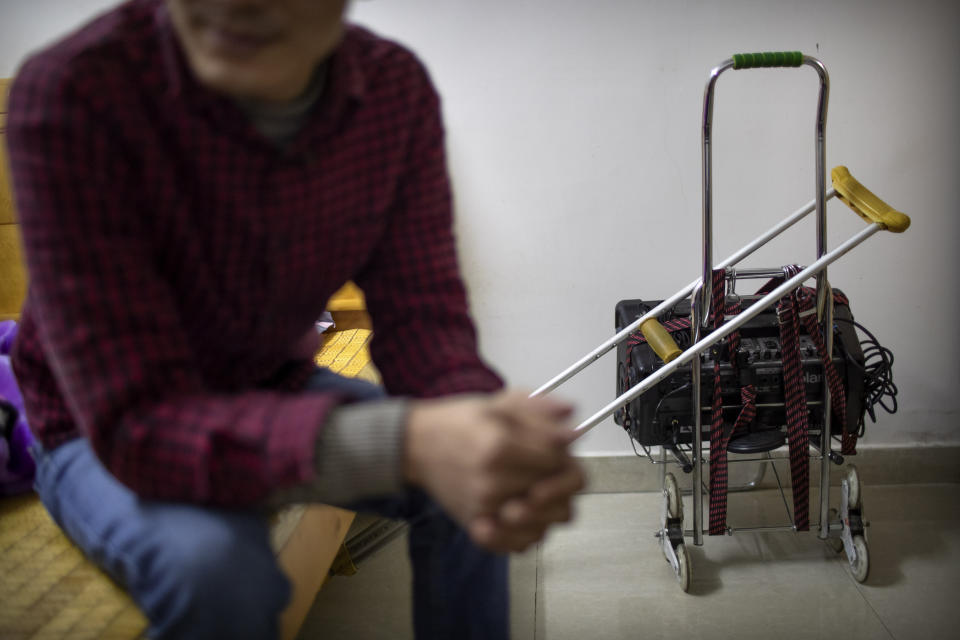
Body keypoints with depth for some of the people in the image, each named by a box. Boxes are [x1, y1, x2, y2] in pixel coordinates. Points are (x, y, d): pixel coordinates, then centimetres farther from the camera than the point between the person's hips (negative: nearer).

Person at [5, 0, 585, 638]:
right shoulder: (70, 95, -31)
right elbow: (136, 424, -36)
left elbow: (423, 313, -15)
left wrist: (490, 430, -40)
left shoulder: (399, 89, -17)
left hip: (275, 391, 5)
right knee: (217, 564, -33)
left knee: (469, 484, -12)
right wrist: (405, 443, -51)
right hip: (101, 430, -4)